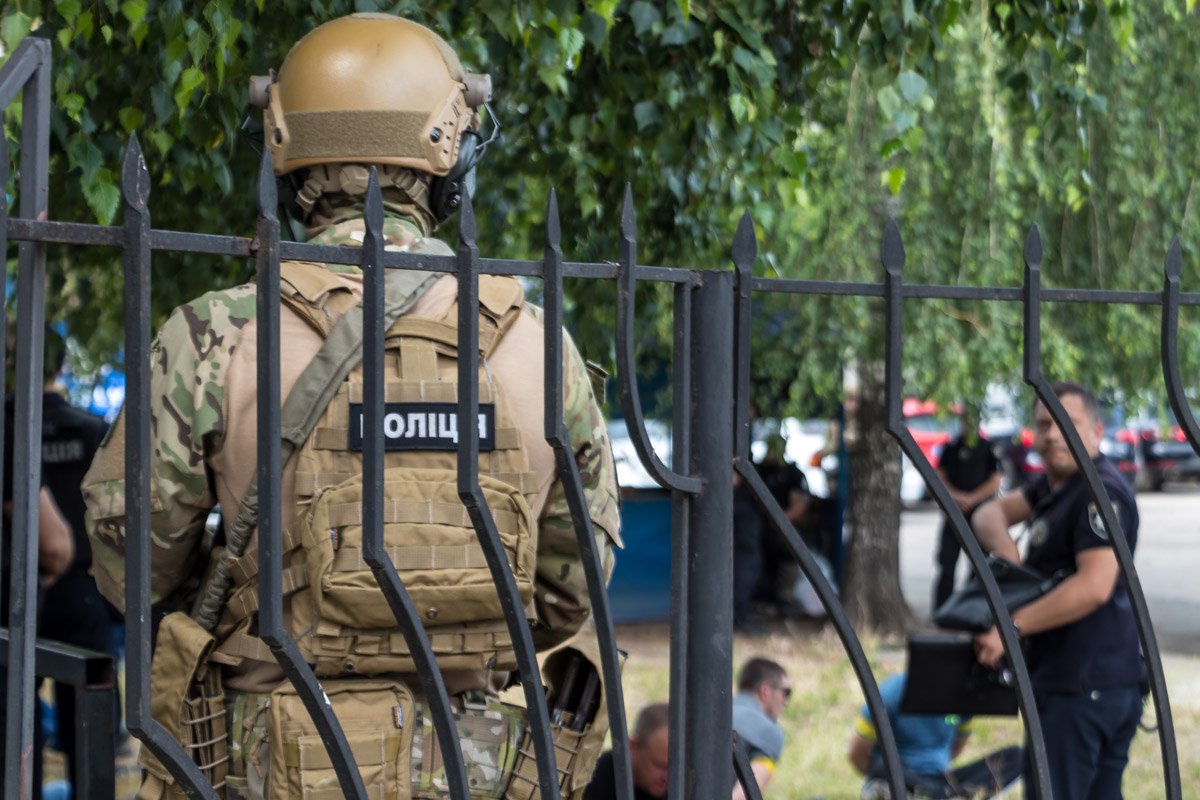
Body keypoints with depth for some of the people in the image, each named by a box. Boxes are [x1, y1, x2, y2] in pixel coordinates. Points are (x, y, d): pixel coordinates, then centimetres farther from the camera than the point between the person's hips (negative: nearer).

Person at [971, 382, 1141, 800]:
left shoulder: (1102, 491, -15)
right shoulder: (1054, 486, 16)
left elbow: (1094, 587, -25)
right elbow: (989, 513, 17)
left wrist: (1013, 626, -23)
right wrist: (1003, 545, -6)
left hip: (1078, 686, -10)